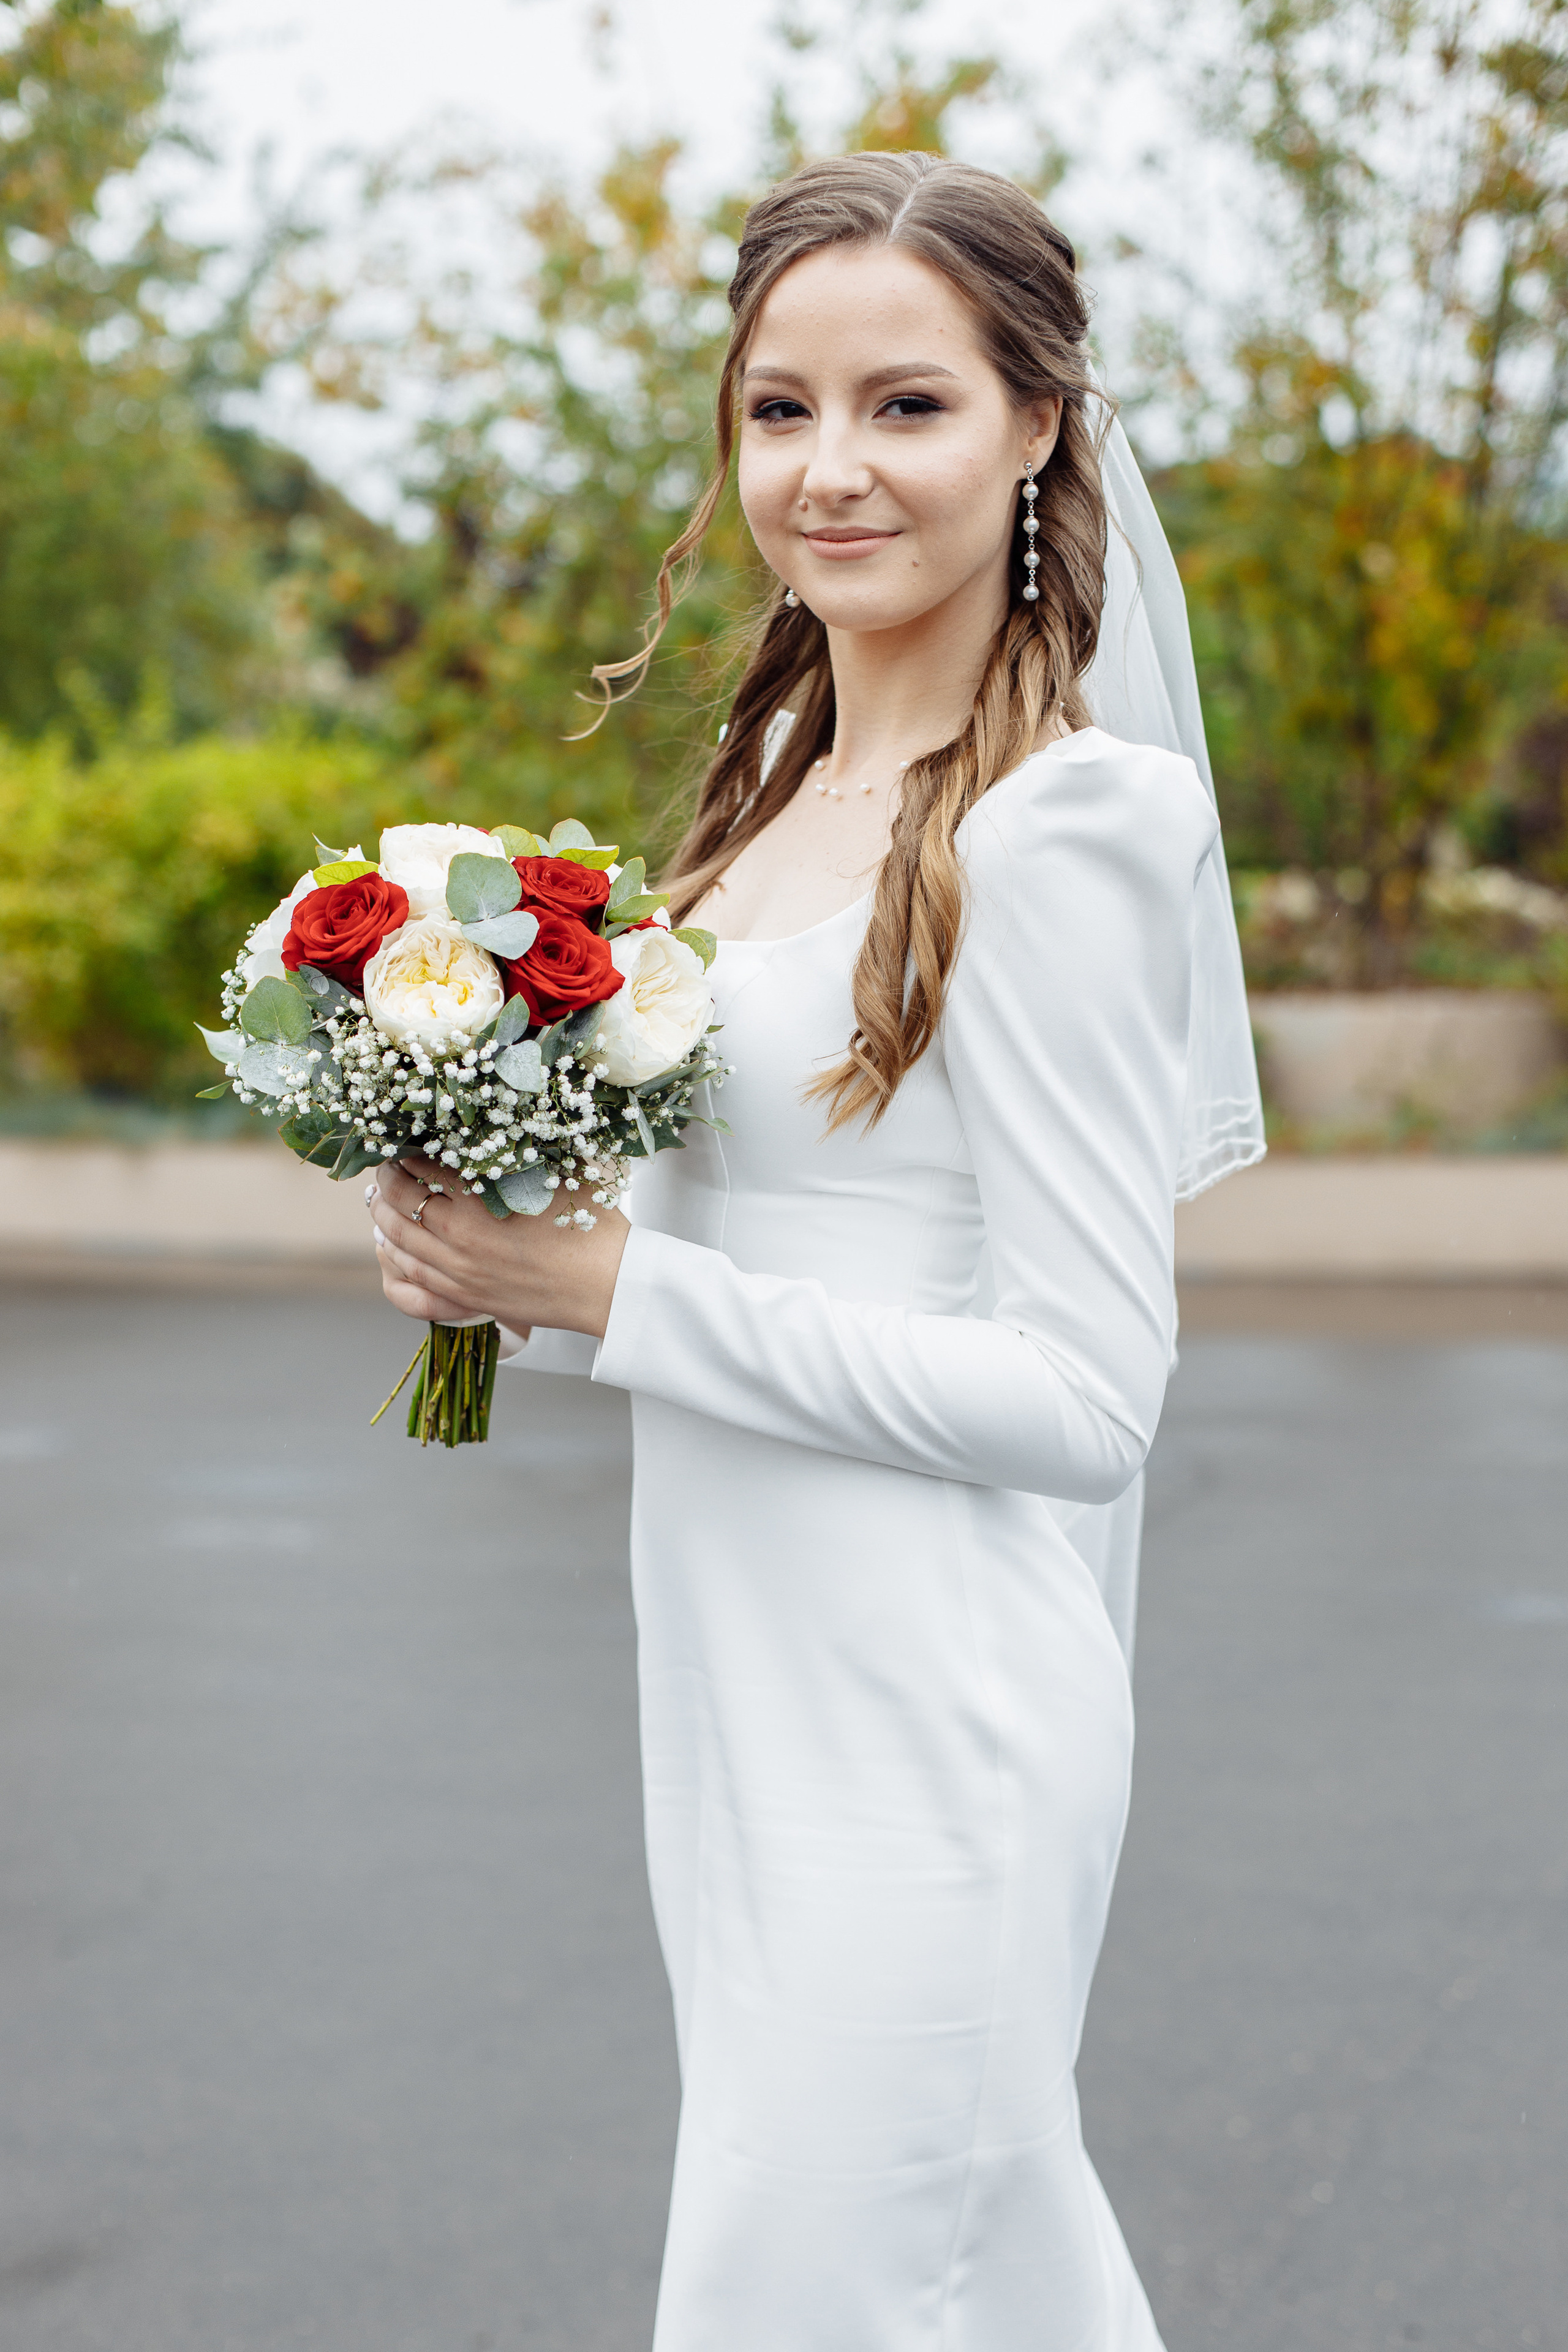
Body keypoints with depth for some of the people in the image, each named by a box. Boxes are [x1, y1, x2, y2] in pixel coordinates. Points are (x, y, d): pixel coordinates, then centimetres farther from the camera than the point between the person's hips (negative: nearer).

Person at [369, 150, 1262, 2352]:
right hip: (745, 1689, 8)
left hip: (924, 1728, -8)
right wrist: (512, 1258, 0)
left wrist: (613, 1292, -19)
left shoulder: (1050, 831, -16)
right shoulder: (786, 764, 9)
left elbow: (1083, 1397, -19)